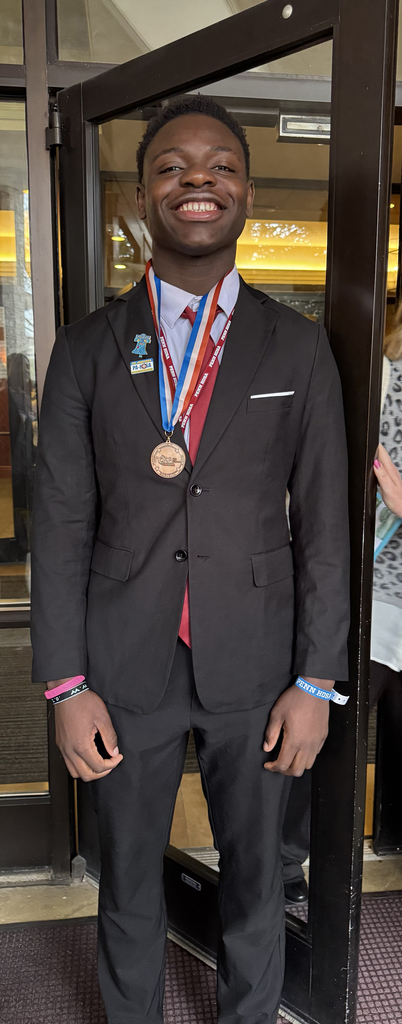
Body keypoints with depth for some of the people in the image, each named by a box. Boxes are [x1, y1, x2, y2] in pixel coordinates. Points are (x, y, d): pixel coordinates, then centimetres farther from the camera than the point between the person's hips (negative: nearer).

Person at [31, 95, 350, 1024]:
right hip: (125, 669, 0)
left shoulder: (300, 350, -2)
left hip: (255, 667, 0)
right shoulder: (86, 351, -2)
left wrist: (316, 682, -4)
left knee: (255, 875, 20)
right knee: (128, 878, 19)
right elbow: (62, 526, -2)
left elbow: (324, 523, -2)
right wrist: (65, 685, -5)